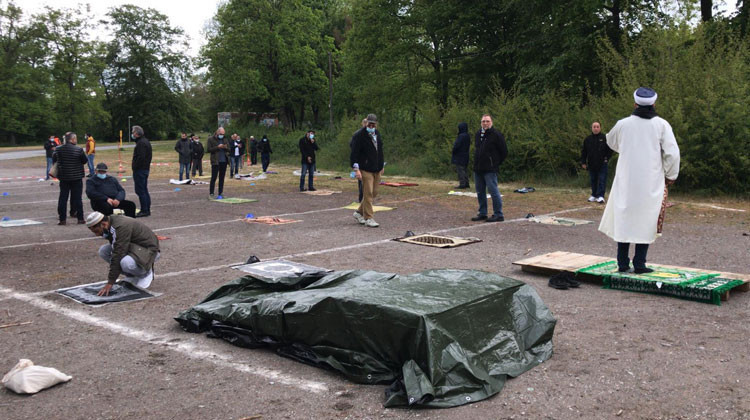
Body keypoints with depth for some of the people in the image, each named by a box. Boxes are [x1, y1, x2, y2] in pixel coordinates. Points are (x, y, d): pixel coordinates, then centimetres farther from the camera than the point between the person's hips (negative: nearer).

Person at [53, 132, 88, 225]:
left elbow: (54, 160, 10)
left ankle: (62, 219, 8)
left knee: (63, 198, 8)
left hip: (63, 178, 3)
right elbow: (85, 160, -4)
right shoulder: (78, 150, -14)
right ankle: (80, 218, 5)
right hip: (76, 177, -3)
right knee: (77, 198, 3)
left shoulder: (58, 149, -1)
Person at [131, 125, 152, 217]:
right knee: (144, 190, 14)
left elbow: (140, 157, -25)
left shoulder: (141, 143, -16)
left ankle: (144, 211, -7)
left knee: (140, 191, -7)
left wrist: (135, 167, -17)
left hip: (140, 170, -10)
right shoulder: (146, 141, 16)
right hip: (146, 168, 10)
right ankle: (147, 210, 17)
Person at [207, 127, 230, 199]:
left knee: (222, 178, 7)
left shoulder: (225, 139, 14)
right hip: (215, 161, -5)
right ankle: (211, 193, -2)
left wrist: (226, 147, -9)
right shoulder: (211, 139, -1)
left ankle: (220, 194, 11)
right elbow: (208, 149, -8)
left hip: (224, 161, 5)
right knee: (214, 177, -6)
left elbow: (229, 149, 14)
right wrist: (217, 147, -18)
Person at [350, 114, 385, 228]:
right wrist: (356, 169, -22)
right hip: (365, 169, -8)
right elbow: (354, 153, -15)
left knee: (374, 193, 12)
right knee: (368, 194, -7)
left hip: (376, 169, 8)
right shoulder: (359, 135, -11)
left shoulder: (377, 134, 12)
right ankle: (368, 218, 0)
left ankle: (359, 212, 27)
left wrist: (382, 166, 22)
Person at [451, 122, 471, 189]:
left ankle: (462, 184, -6)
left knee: (460, 170, -5)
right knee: (464, 170, 16)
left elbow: (456, 145, -21)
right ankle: (466, 183, 18)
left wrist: (453, 152, -5)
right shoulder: (467, 136, 9)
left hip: (460, 156, -9)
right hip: (465, 155, 9)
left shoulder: (461, 136, -19)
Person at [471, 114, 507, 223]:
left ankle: (498, 215, -2)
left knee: (493, 191, -7)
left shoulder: (496, 135, -8)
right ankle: (482, 214, 22)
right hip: (478, 169, 8)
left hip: (490, 170, -8)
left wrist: (495, 164, -2)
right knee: (480, 192, 12)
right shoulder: (478, 134, 13)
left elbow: (504, 152, -5)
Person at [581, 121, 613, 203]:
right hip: (591, 164, 3)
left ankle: (600, 196, -5)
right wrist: (583, 162, 6)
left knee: (602, 180, -5)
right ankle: (594, 195, 18)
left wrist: (607, 158, -5)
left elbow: (609, 150, 4)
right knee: (593, 181, 10)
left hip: (602, 164, -3)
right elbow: (584, 152, 11)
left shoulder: (605, 138, -1)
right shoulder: (587, 139, 7)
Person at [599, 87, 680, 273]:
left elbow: (611, 142, 19)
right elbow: (672, 153, -7)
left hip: (626, 181, 1)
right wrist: (670, 175, 7)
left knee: (624, 218, 9)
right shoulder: (661, 124, -5)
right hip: (651, 182, -1)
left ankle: (623, 263, 11)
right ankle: (639, 263, 5)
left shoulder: (623, 124, 0)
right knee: (646, 221, 6)